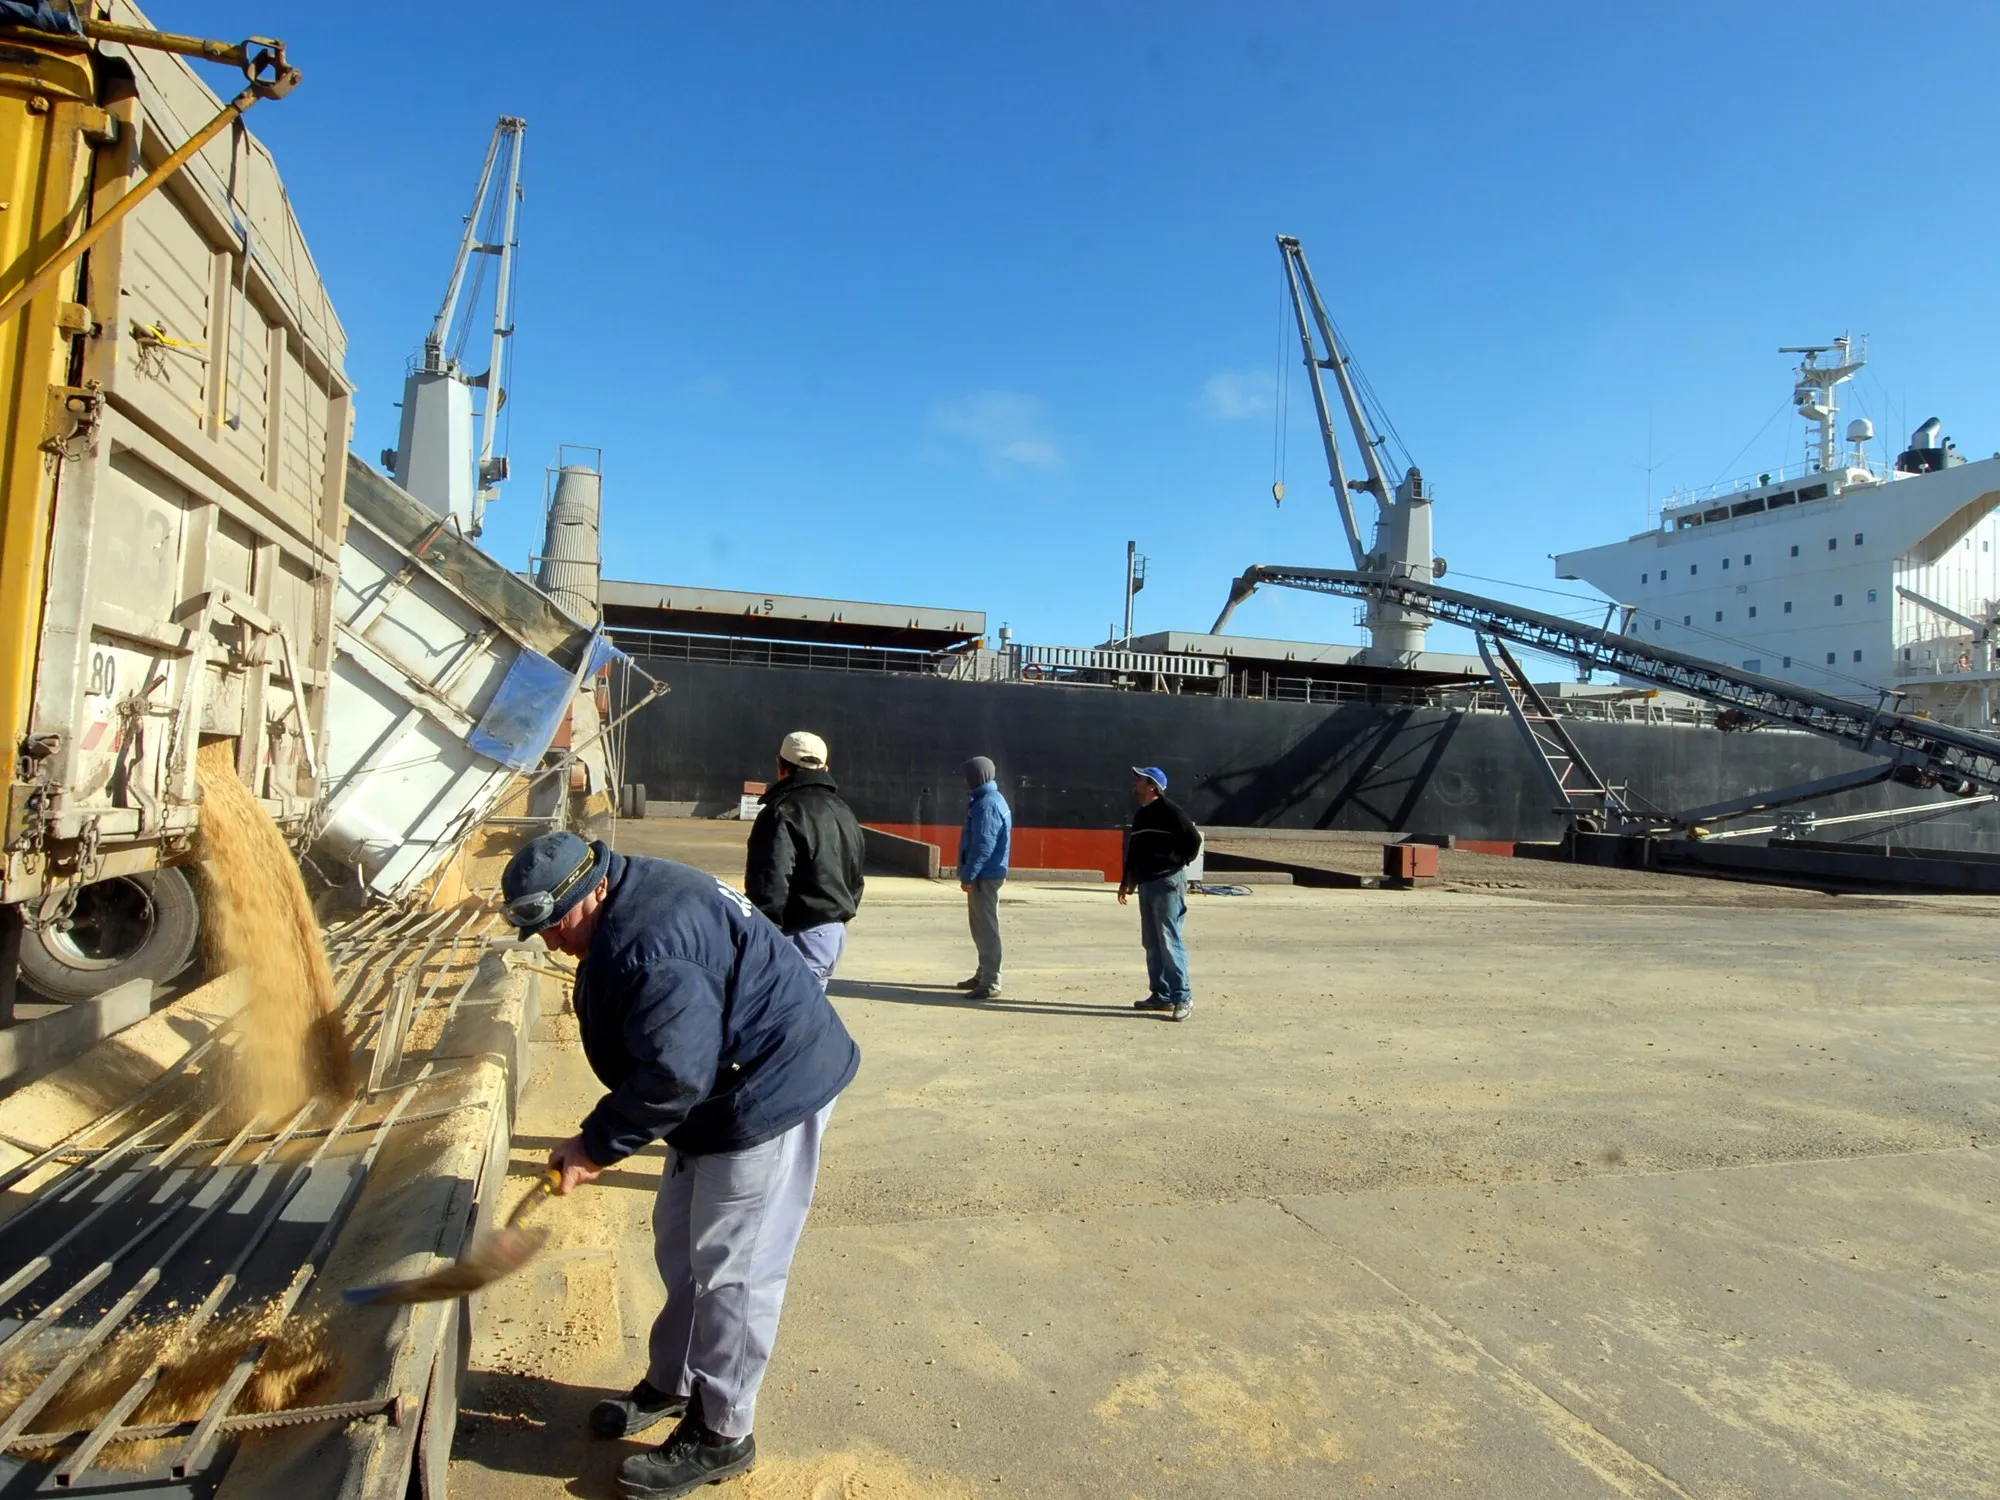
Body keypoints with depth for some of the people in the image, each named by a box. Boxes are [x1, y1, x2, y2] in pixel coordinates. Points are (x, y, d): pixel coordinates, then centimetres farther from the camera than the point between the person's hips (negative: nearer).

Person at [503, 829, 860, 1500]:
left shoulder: (646, 941, -30)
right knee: (680, 1247, 22)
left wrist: (597, 1144, -17)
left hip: (771, 1091, -11)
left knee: (730, 1270, 1)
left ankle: (719, 1434, 19)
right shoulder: (634, 903, 5)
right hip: (726, 1088, 11)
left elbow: (674, 1075, -30)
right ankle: (672, 1384, 41)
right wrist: (601, 1136, 11)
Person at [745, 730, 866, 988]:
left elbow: (770, 885, -22)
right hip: (834, 931, 9)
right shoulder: (843, 813, 15)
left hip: (801, 935, -9)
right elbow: (855, 878, 22)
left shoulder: (781, 814, -14)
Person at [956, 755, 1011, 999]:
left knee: (986, 928, -7)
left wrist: (968, 875, -21)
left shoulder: (987, 805, -18)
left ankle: (991, 982, -3)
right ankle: (983, 974, 28)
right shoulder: (989, 800, 15)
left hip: (984, 877, -11)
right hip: (984, 875, 11)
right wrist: (969, 873, 22)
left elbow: (983, 846, -23)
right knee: (980, 926, 18)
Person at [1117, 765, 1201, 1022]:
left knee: (1170, 941, -10)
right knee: (1152, 943, 11)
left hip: (1167, 883, -9)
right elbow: (1133, 851, 23)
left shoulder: (1170, 811, -11)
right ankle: (1161, 995, 19)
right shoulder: (1140, 815, 17)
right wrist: (1127, 882, 21)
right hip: (1146, 884, 9)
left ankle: (1183, 997, -5)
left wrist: (1179, 863, -5)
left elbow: (1194, 839, -16)